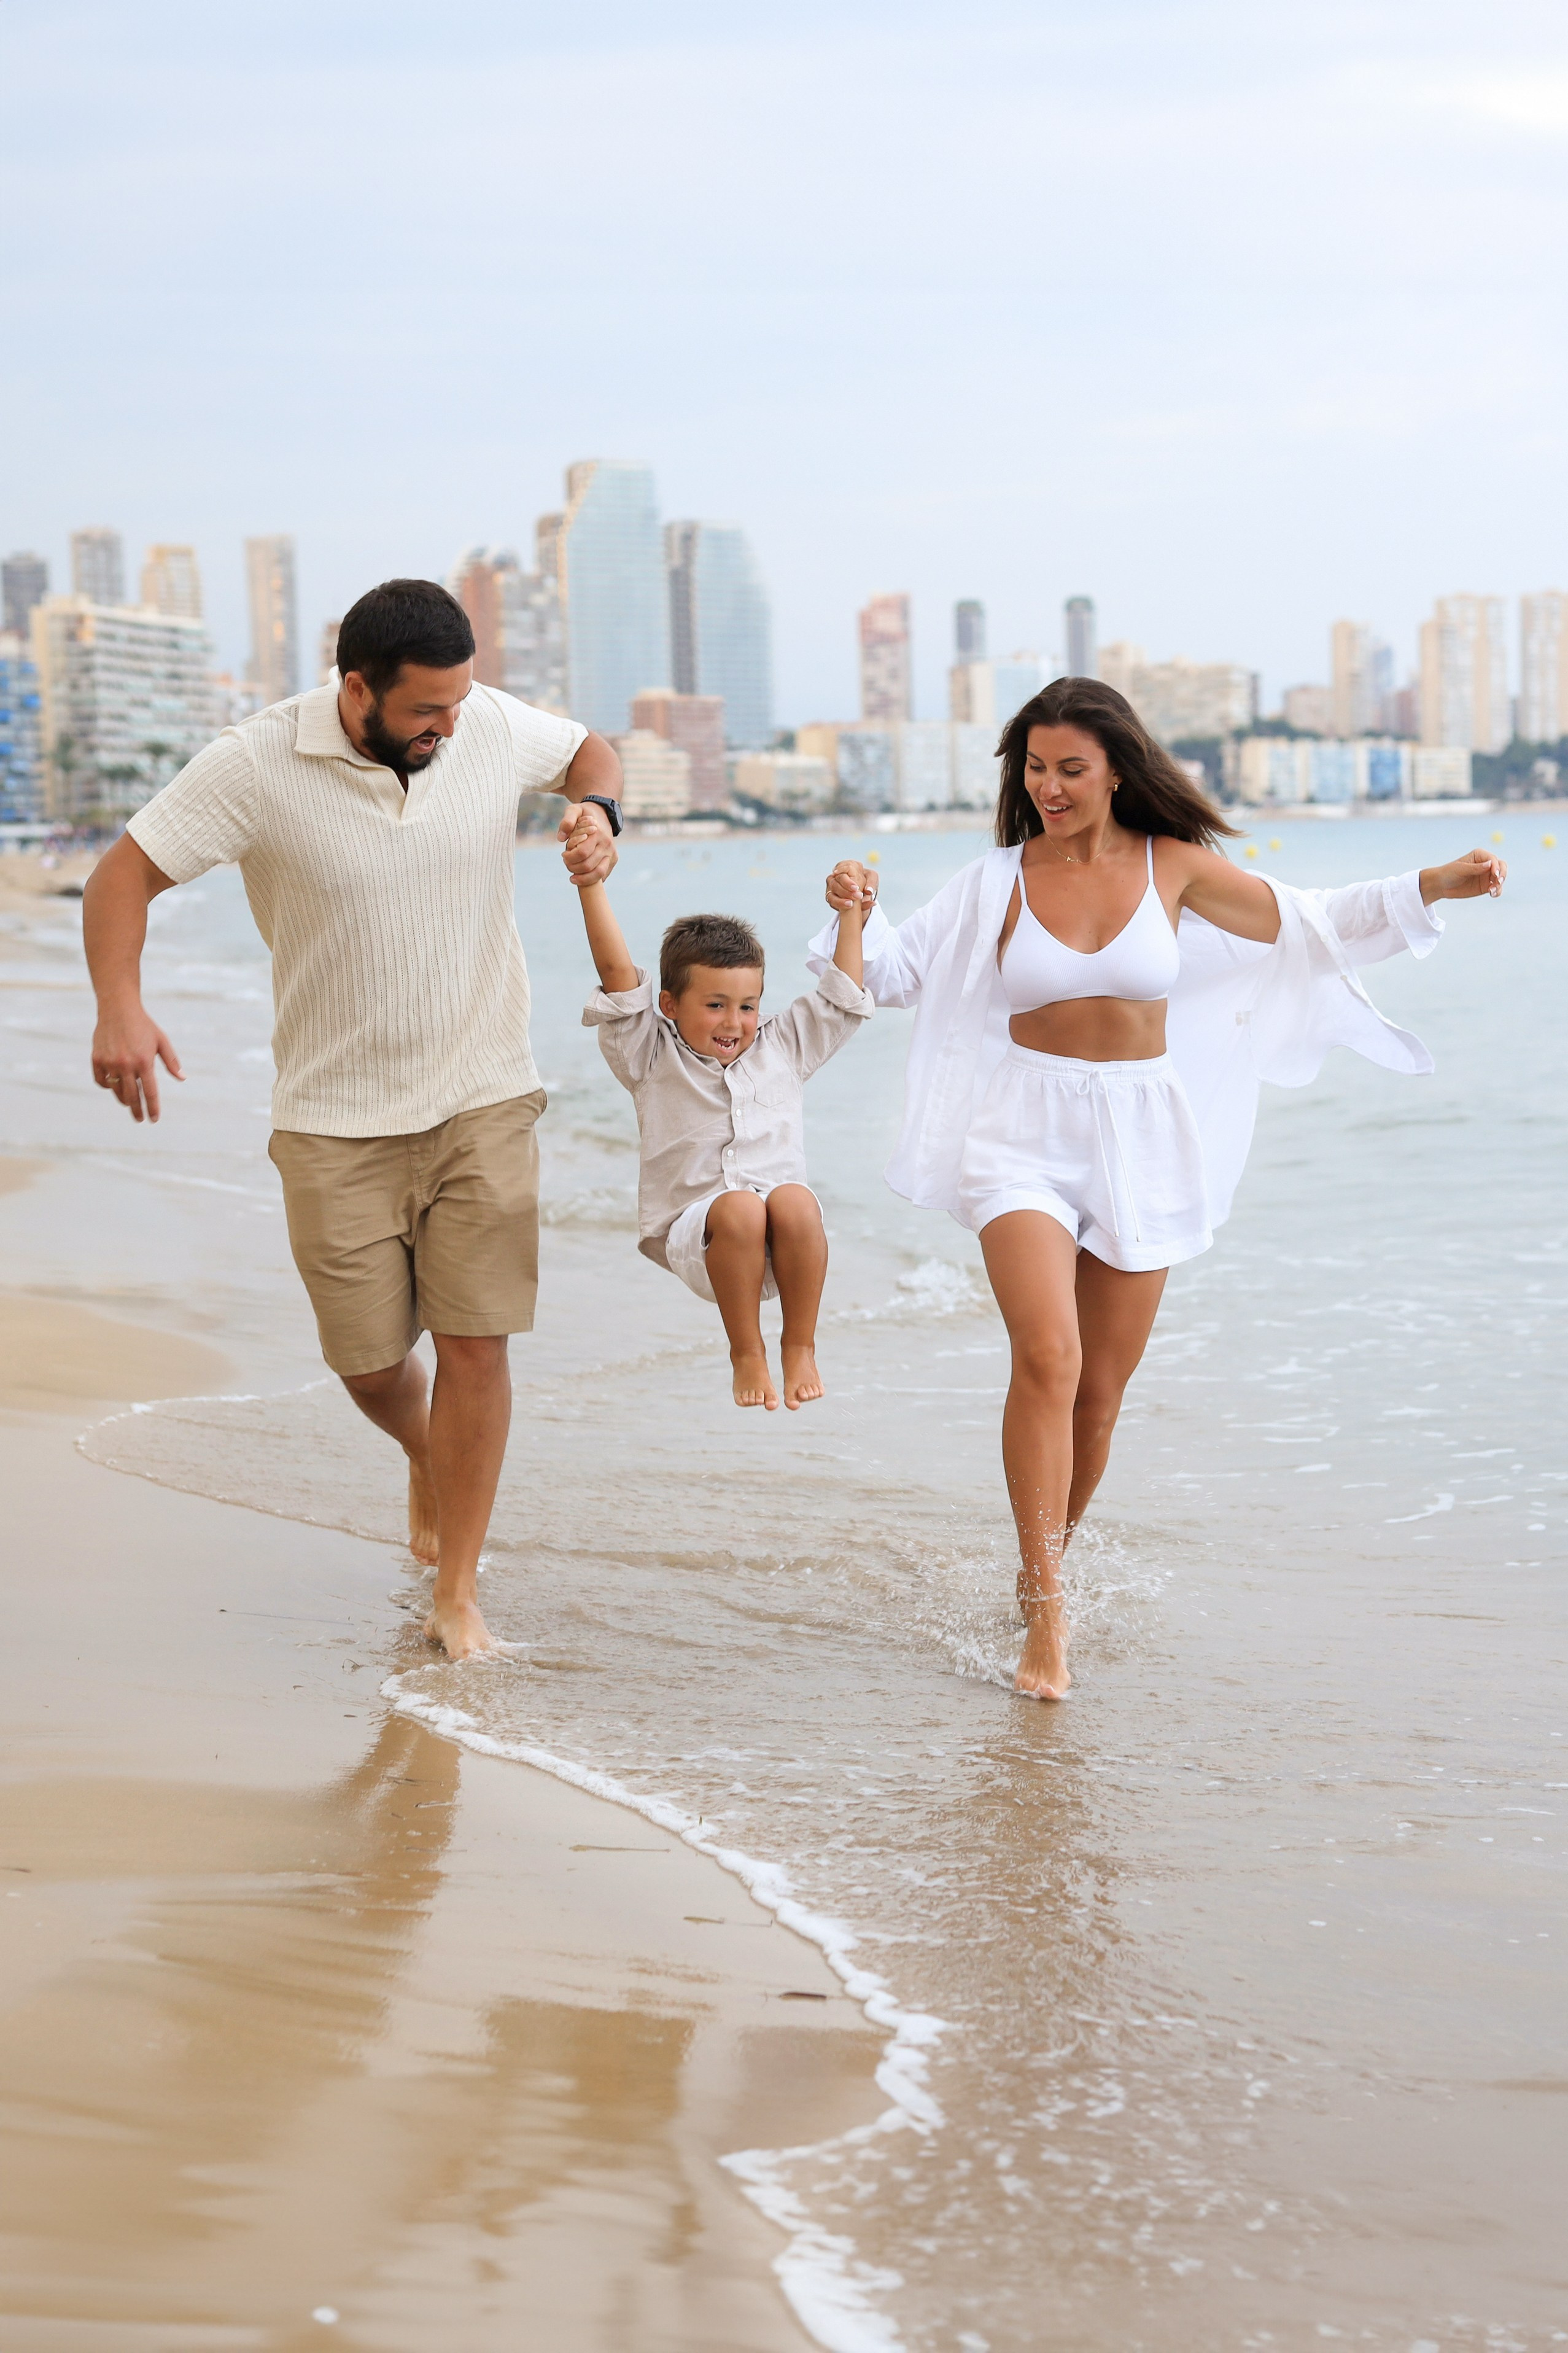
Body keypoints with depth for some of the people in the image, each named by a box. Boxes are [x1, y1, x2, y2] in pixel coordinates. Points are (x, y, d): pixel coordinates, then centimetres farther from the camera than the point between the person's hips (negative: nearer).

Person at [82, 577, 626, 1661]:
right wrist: (120, 1006, -27)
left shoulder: (496, 728, -7)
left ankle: (458, 1592, 9)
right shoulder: (259, 766, -15)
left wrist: (598, 815, -9)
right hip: (337, 1116, -1)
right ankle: (428, 1458, 42)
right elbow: (127, 871, -10)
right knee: (367, 1360, 5)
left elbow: (590, 751, 15)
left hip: (482, 1096, 1)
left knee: (475, 1339, -5)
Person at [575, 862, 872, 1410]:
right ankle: (746, 1354, -19)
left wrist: (851, 915, 20)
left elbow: (842, 996, 23)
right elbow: (617, 974, -2)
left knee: (795, 1201, -33)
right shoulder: (652, 1057, 7)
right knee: (739, 1209, -37)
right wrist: (591, 886, -10)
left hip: (783, 1244, 2)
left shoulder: (781, 1049, 17)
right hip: (692, 1237, -2)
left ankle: (800, 1347, -19)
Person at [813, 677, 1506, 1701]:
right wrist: (855, 914, -13)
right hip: (1025, 1136, -2)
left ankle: (1044, 1565, 31)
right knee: (1047, 1357, -21)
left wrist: (1433, 887, 2)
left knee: (1100, 1391, 7)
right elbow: (897, 971, 7)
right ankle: (1045, 1616, -18)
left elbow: (1307, 924, 10)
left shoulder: (1173, 867, 3)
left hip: (1143, 1143, 2)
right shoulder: (998, 883, 3)